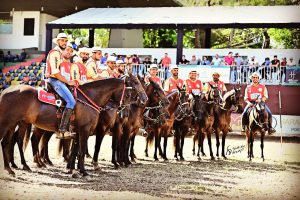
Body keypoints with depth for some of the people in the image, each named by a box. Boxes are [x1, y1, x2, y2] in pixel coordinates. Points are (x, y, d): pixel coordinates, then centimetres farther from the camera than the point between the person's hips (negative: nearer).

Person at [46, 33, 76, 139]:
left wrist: (70, 81, 15)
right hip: (55, 81, -10)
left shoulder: (61, 54, 22)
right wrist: (68, 81, -14)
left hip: (61, 81, 10)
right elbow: (55, 72, -19)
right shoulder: (55, 53, -10)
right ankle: (62, 130, -24)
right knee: (71, 102, -21)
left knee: (71, 101, 6)